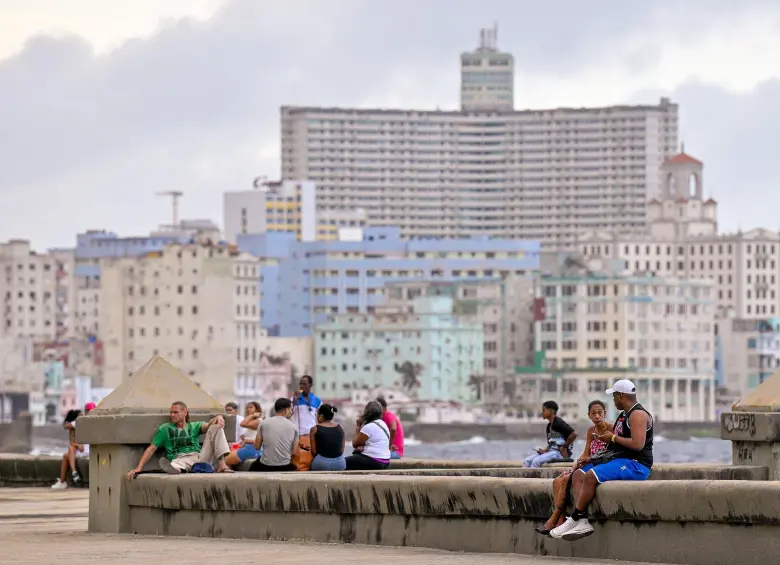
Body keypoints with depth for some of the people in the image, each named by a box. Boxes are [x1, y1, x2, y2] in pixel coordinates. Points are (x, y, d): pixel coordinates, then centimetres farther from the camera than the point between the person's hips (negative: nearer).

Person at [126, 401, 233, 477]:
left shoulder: (194, 426, 26)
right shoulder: (165, 429, 23)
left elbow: (206, 426, 6)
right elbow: (151, 449, 18)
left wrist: (218, 418, -18)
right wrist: (139, 468, 5)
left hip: (199, 457, 3)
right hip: (180, 459, -3)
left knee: (216, 427, -9)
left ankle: (222, 464, -27)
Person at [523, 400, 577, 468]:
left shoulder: (558, 423, -13)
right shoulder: (549, 426, 16)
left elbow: (573, 434, -22)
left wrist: (564, 447, -14)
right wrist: (545, 450, -1)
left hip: (560, 453, -10)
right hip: (552, 451, 10)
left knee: (536, 461, -26)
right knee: (527, 461, -3)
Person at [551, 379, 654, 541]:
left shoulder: (638, 414, -12)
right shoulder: (624, 415, 22)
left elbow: (638, 444, -24)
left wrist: (613, 438, -14)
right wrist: (605, 438, 8)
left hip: (636, 465, -11)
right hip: (620, 460, 11)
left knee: (591, 476, -29)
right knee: (578, 475, 0)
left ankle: (574, 519, -20)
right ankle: (582, 522, -17)